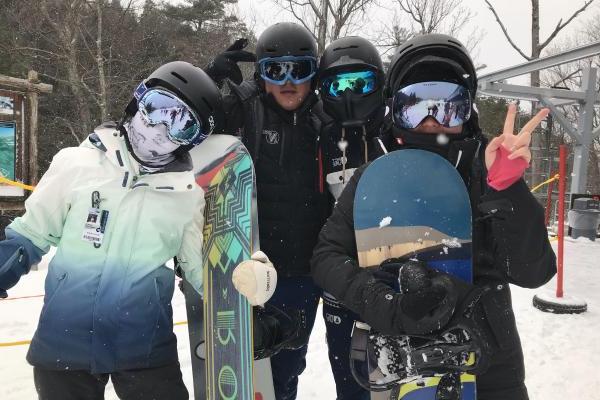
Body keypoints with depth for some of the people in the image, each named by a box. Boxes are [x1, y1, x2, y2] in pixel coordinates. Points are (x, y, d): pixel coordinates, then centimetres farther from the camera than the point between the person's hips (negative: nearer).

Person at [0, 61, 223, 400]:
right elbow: (31, 234, 5)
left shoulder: (188, 193, -5)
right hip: (63, 344, 0)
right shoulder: (76, 163, -7)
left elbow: (202, 269, 2)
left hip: (146, 349, 0)